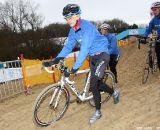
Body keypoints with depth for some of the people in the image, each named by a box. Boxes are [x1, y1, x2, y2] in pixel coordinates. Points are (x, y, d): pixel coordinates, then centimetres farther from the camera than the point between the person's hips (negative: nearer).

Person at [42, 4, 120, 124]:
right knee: (96, 83, 11)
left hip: (102, 54, -8)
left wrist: (74, 68, -38)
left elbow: (84, 49, -34)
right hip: (93, 57, 8)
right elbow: (68, 46, -2)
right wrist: (55, 60, -14)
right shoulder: (73, 30, -1)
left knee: (93, 83, -17)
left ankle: (98, 112, 2)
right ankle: (114, 93, 38)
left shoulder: (87, 27, -26)